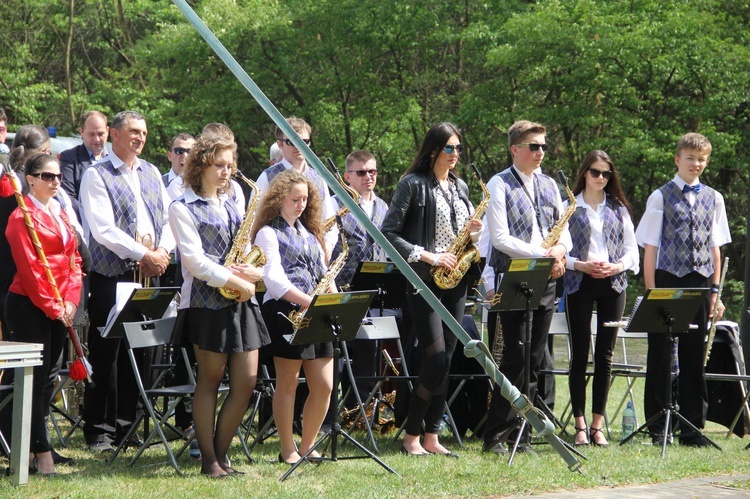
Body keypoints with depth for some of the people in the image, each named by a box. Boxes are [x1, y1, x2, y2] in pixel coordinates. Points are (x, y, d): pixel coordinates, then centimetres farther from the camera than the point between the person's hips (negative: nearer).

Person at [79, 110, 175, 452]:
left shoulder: (151, 173, 16)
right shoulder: (97, 175, -4)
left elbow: (168, 217, 15)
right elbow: (103, 229, -14)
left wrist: (163, 251, -5)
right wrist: (143, 255, -17)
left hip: (149, 274, 6)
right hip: (112, 277, -5)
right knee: (106, 354, -4)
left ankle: (127, 423, 14)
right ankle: (99, 429, 1)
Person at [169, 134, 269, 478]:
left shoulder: (231, 205, 18)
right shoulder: (183, 209, -3)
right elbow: (195, 262, -13)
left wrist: (253, 274, -2)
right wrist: (237, 282, -16)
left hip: (239, 301, 6)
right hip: (207, 301, -6)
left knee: (247, 381, 0)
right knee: (210, 380, -1)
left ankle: (221, 453, 10)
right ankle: (209, 460, 5)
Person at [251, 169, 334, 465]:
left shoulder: (309, 232, 21)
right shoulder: (269, 233, -2)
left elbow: (323, 273, 21)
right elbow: (274, 279, -15)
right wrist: (309, 301, -24)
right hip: (285, 311, -7)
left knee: (324, 385, 2)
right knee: (288, 383, -2)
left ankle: (307, 446, 14)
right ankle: (288, 450, 5)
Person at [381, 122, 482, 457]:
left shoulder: (459, 187, 15)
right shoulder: (413, 184, -6)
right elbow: (388, 233, -11)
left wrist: (472, 234, 0)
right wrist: (427, 256, -16)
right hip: (424, 281, -7)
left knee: (445, 361, 4)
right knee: (436, 360, -13)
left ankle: (431, 437, 9)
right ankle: (411, 436, -2)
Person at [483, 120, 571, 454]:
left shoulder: (549, 185, 16)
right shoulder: (499, 185, -3)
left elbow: (563, 229, 17)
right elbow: (500, 238, -12)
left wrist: (560, 249, -6)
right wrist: (540, 255, -18)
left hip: (545, 280, 6)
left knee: (534, 360, 5)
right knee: (515, 358, -11)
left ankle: (521, 435, 10)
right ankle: (496, 435, -6)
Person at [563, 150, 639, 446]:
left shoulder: (619, 209, 14)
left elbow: (631, 249, 11)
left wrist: (617, 266, -9)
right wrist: (582, 265, -15)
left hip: (613, 283, 3)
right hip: (579, 285, -3)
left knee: (605, 355, 1)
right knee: (580, 354, -3)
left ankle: (597, 426, 5)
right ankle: (580, 425, 0)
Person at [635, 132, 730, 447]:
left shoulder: (713, 199, 10)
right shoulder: (661, 197, 0)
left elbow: (715, 247, 12)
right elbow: (650, 248, -1)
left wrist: (715, 290, 6)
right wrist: (651, 291, -7)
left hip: (699, 283, 3)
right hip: (667, 280, -3)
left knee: (694, 357, 6)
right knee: (660, 356, 2)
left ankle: (693, 428, 12)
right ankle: (657, 429, 7)